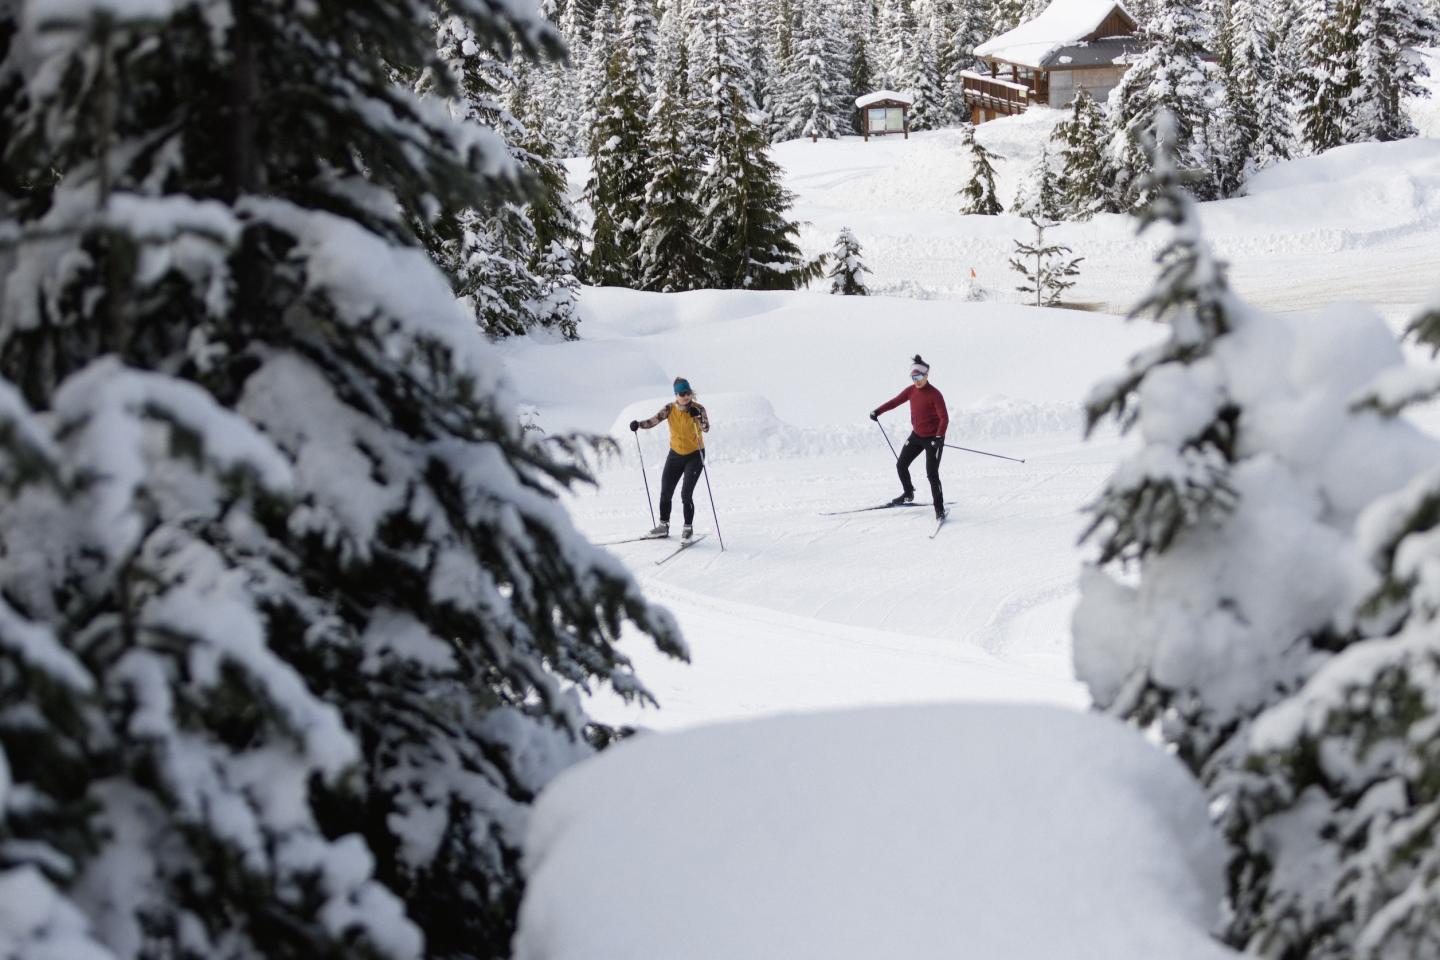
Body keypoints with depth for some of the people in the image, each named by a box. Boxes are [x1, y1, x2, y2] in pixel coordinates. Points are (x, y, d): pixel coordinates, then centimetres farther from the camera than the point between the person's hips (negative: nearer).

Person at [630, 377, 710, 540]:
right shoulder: (670, 409, -9)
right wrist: (638, 424, -37)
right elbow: (653, 421, -19)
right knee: (665, 493, 10)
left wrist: (698, 416, -43)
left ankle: (688, 528, 2)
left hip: (695, 455, -4)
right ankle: (664, 526, 28)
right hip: (676, 454, 4)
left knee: (686, 494, -14)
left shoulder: (698, 408, -15)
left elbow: (706, 429, -26)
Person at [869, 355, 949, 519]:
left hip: (933, 438, -7)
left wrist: (939, 436, -35)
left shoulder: (934, 394, -20)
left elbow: (944, 418, -23)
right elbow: (895, 401, 8)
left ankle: (939, 509, -3)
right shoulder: (911, 390, -1)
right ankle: (908, 494, 38)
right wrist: (878, 411, -5)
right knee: (901, 465, 14)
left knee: (932, 474, -12)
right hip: (917, 435, 7)